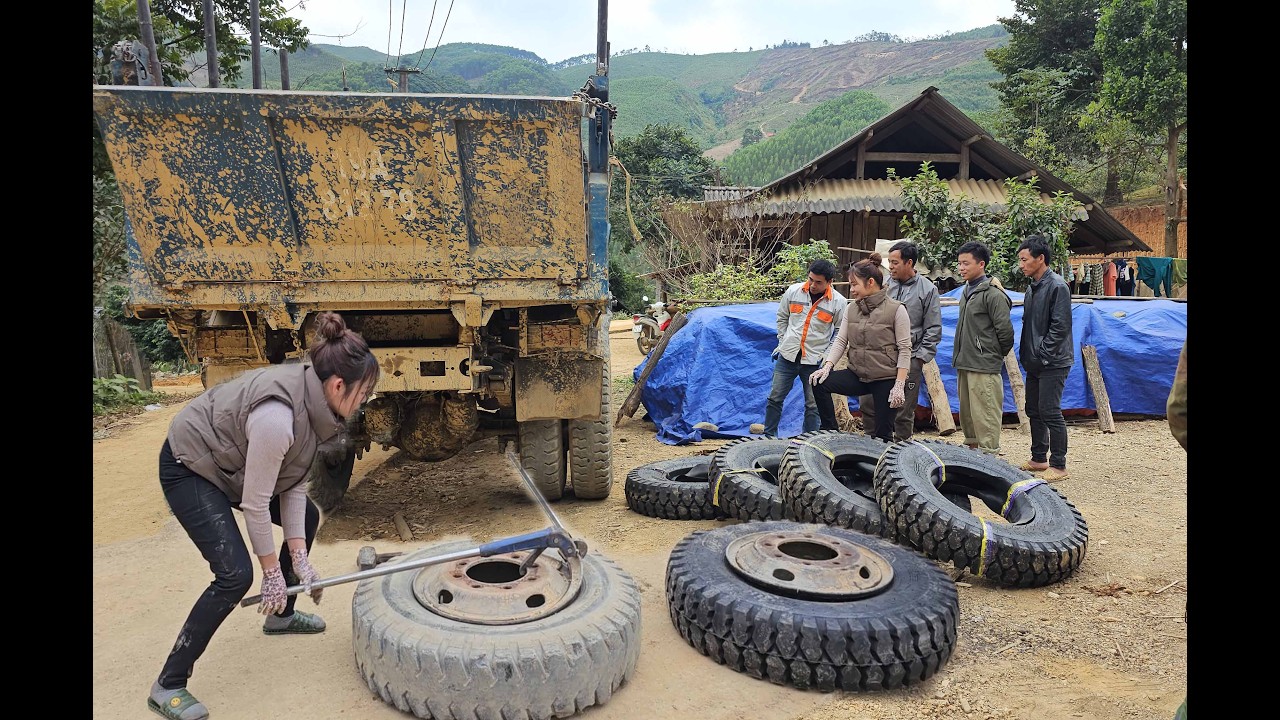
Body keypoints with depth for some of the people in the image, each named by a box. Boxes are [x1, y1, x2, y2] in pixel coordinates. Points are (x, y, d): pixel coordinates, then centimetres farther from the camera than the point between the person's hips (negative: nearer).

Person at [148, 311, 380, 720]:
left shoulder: (315, 399, -11)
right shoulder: (277, 416, -38)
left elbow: (293, 484, -6)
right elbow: (255, 503, -28)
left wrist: (300, 560, -8)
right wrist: (271, 569, -15)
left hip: (229, 462, 9)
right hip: (188, 468, -9)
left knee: (307, 518, 15)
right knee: (235, 575, -17)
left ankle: (281, 615, 35)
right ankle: (168, 686, 0)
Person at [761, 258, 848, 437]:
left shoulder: (839, 302, -9)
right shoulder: (793, 291, -2)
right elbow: (782, 318, 12)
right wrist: (782, 342, 10)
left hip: (815, 361, -2)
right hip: (787, 356, 2)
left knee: (813, 405, 6)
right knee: (775, 397, 7)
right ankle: (769, 435, 22)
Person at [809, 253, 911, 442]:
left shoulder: (896, 309, -8)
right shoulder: (852, 309, 8)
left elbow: (904, 349, -10)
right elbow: (840, 340, 5)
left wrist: (899, 385, -16)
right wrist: (827, 367, -11)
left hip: (886, 380, -5)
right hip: (857, 376, 5)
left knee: (882, 435, 0)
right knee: (820, 383, -16)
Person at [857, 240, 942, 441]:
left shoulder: (927, 289, 0)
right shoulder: (884, 284, 6)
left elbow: (933, 329, 1)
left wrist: (920, 357, -4)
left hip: (909, 359, -3)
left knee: (904, 411, 4)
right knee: (867, 403, 4)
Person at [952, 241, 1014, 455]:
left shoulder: (993, 294, -14)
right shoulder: (966, 292, 15)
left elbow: (1005, 331, -14)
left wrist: (997, 356, -1)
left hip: (984, 368, -9)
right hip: (964, 365, 9)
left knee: (985, 416, -6)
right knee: (967, 414, 18)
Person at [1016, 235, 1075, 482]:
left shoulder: (1057, 286, -14)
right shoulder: (1032, 288, 13)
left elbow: (1060, 327, -19)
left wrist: (1043, 355, -17)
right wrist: (1026, 355, 12)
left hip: (1053, 363, -9)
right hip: (1034, 363, 9)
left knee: (1050, 412, -7)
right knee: (1034, 411, 14)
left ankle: (1058, 465, 3)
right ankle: (1039, 458, 26)